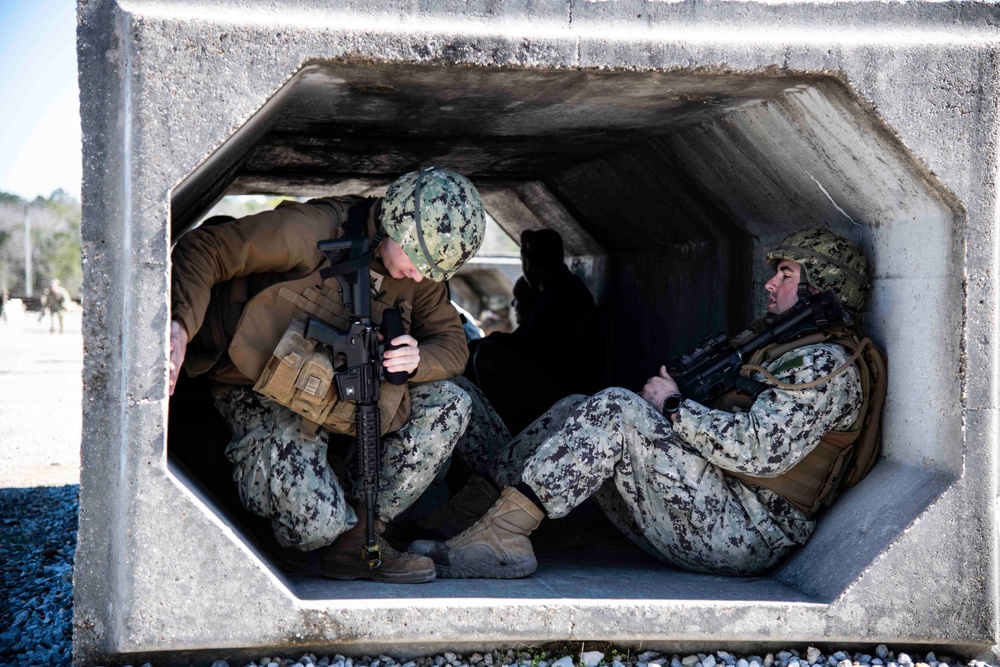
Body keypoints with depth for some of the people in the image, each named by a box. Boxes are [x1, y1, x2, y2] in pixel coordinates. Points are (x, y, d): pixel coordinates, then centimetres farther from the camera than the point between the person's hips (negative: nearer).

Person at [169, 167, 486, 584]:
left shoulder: (420, 274, -2)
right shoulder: (317, 230, -23)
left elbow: (453, 344, 2)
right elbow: (203, 249, -22)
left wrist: (419, 360, -23)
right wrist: (181, 326, -39)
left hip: (344, 399, 7)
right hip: (264, 396, -7)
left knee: (447, 404, -15)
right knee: (316, 523, -29)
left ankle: (356, 538, -6)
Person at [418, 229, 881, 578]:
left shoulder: (827, 363, -8)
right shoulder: (785, 350, 26)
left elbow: (759, 451, -21)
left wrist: (675, 406, -10)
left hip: (745, 533, -10)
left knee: (614, 410, -23)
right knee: (579, 410, 5)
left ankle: (501, 534, -27)